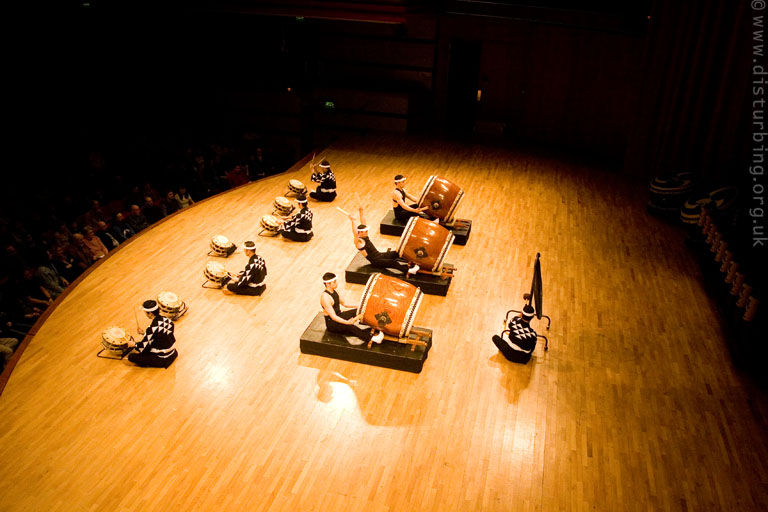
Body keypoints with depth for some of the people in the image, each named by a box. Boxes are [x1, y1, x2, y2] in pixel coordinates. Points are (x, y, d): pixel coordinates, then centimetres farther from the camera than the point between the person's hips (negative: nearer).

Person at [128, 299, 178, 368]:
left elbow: (143, 347, -15)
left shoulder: (152, 328, -26)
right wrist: (145, 332, 11)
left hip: (162, 360, -7)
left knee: (131, 356, -5)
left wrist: (134, 345, 4)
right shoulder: (168, 320, -5)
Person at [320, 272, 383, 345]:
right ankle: (370, 338, -39)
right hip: (331, 323, -10)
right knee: (349, 326, -35)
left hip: (339, 316, 10)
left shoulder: (334, 291, 3)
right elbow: (333, 316, -29)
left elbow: (343, 303, 16)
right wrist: (347, 322, -39)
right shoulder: (325, 297, -25)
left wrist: (357, 306, 5)